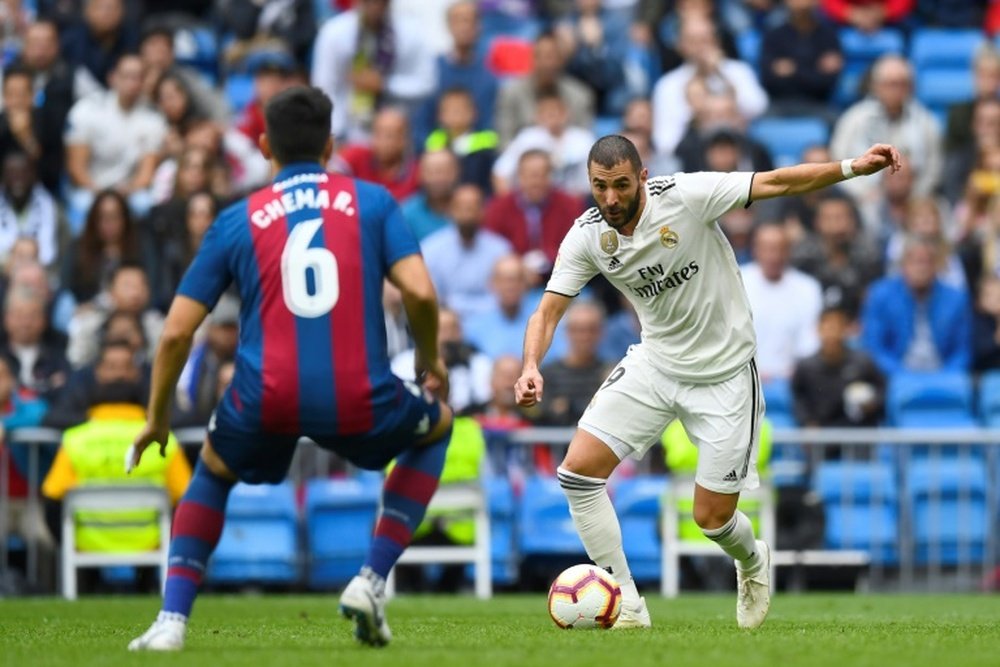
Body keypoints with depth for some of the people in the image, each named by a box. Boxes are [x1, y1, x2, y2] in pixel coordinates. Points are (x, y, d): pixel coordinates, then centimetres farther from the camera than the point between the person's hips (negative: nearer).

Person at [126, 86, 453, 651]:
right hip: (359, 402, -1)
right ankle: (372, 581, 17)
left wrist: (157, 417, 22)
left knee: (215, 471, 34)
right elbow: (420, 292, -3)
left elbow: (177, 333, 8)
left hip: (266, 406, 1)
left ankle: (172, 620, 16)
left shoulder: (236, 221, 12)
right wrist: (431, 359, 17)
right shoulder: (373, 201, 10)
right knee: (437, 426, 32)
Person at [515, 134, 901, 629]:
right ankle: (626, 605, -3)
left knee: (712, 518, 0)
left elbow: (775, 183, -22)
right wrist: (531, 366, -28)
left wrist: (852, 167, -33)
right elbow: (547, 312, -8)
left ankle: (753, 562, 38)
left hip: (724, 374, -4)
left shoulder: (685, 195, -22)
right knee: (579, 469, -13)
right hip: (654, 363, 4)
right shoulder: (586, 237, -10)